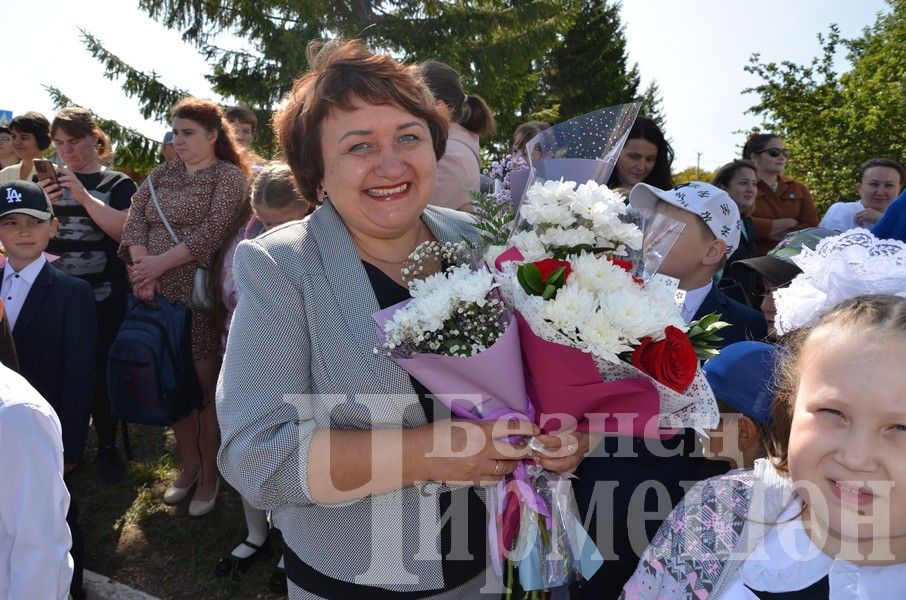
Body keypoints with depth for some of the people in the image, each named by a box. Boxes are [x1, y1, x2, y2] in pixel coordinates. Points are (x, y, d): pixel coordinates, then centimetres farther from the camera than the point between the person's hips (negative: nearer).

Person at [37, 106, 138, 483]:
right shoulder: (49, 182, 12)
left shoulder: (117, 183, 2)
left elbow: (125, 231, -11)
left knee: (102, 371, 3)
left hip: (104, 298, -3)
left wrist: (84, 197, -19)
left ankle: (107, 447, 18)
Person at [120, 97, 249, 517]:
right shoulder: (161, 174, 15)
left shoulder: (229, 175, -2)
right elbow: (135, 217, 4)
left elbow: (212, 231, -14)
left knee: (205, 386, 1)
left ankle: (209, 475, 16)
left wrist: (160, 263, -16)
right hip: (159, 294, 5)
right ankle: (189, 464, 29)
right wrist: (141, 263, -13)